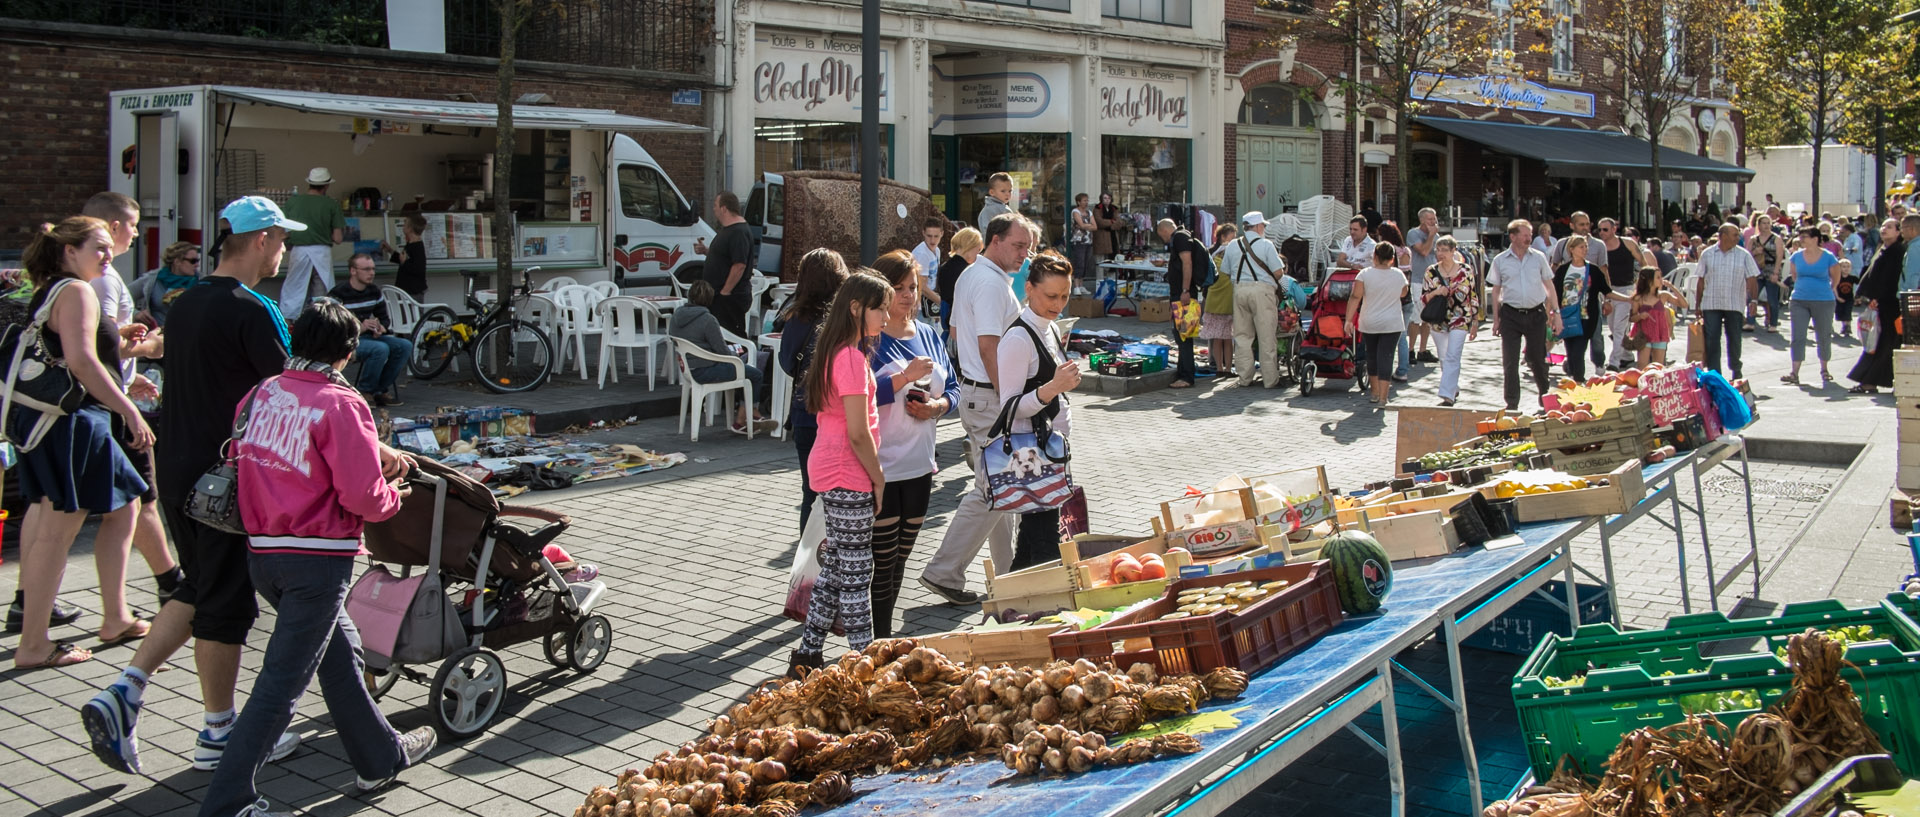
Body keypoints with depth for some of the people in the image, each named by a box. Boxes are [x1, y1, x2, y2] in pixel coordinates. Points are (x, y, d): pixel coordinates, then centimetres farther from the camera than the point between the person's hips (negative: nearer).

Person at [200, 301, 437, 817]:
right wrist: (392, 498, 3)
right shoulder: (340, 405, -16)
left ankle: (380, 758, 37)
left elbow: (243, 462, 13)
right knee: (283, 681, -1)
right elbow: (364, 495, -20)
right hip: (317, 558, -8)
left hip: (262, 553, 8)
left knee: (340, 653, 23)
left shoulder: (262, 394, 4)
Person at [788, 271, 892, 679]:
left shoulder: (835, 351, 12)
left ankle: (808, 656, 21)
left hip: (830, 471, 10)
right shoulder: (852, 357, -19)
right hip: (847, 476, -10)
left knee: (835, 565, 15)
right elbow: (858, 433, -19)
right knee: (856, 572, -2)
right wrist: (878, 479, -10)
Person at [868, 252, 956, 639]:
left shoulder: (928, 335, 11)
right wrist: (905, 377, -27)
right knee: (883, 559, -2)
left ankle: (885, 634, 26)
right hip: (881, 469, -7)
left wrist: (937, 406, -5)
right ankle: (880, 640, 8)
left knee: (901, 558, 15)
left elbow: (953, 388, 16)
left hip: (919, 465, 7)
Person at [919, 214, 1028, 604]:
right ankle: (944, 572, -3)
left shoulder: (970, 275, 14)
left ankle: (1007, 569, 27)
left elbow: (956, 331, 22)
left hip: (972, 388, 11)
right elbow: (988, 346, -24)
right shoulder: (991, 283, -18)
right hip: (989, 396, -11)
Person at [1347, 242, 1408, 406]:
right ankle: (1383, 397, -7)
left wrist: (1348, 320, -9)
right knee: (1386, 357, -1)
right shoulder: (1399, 275, -1)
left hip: (1369, 324, 0)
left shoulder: (1365, 274, -8)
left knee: (1371, 356, 16)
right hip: (1392, 324, 0)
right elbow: (1403, 294, 18)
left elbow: (1355, 298, -12)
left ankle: (1375, 393, 27)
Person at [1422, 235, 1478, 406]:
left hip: (1460, 320, -4)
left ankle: (1448, 396, -18)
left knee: (1452, 357, -15)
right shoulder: (1431, 272, 2)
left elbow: (1474, 297, 2)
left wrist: (1475, 323, 3)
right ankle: (1454, 390, 34)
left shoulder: (1466, 271, -4)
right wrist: (1436, 292, -18)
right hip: (1438, 320, 4)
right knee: (1443, 358, 14)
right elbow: (1424, 298, 3)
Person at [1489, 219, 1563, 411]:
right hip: (1511, 315, -1)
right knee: (1510, 362, -2)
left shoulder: (1538, 257, 5)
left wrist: (1556, 312, 5)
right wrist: (1496, 319, 4)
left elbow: (1549, 286, 10)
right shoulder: (1500, 261, 2)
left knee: (1538, 359, 8)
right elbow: (1495, 290, 7)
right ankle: (1512, 404, 6)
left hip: (1536, 314, 1)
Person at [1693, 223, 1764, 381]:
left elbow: (1752, 279, 2)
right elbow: (1701, 280, 8)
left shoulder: (1744, 255, 2)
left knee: (1734, 339, 7)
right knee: (1711, 340, -1)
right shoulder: (1707, 254, 4)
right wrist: (1697, 304, 6)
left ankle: (1736, 371, 24)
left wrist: (1753, 300, -10)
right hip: (1711, 304, 0)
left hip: (1734, 304, 0)